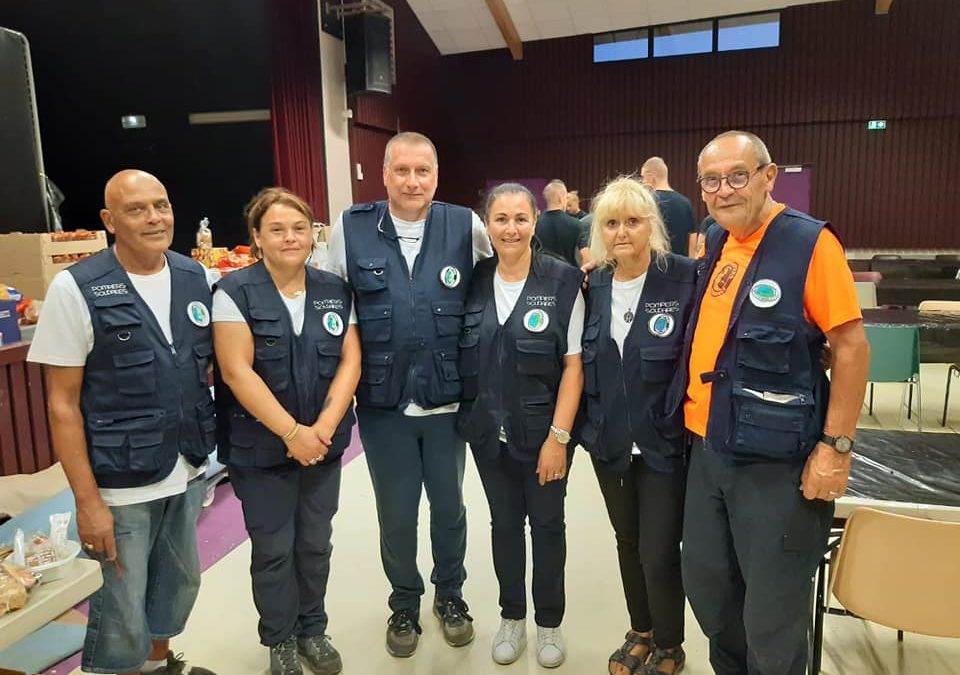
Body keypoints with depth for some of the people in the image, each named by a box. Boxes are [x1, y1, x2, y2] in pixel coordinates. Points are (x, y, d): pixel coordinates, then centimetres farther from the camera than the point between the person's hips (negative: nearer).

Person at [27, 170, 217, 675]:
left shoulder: (195, 277, 1)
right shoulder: (76, 289, -11)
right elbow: (62, 403, -10)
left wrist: (206, 449, 3)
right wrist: (86, 500, -12)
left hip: (188, 474, 5)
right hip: (120, 486, -5)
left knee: (179, 586, 22)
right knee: (121, 616, 8)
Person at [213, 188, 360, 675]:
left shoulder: (335, 291, 3)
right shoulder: (235, 292, -9)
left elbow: (350, 361, -1)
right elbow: (237, 371, -16)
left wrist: (325, 426, -13)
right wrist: (292, 432, -19)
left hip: (324, 443, 4)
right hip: (260, 447, -3)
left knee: (315, 543, 14)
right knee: (273, 548, 10)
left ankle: (313, 629, 36)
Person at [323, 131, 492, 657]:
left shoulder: (466, 226, -6)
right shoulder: (350, 229, -4)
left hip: (448, 400, 0)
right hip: (382, 403, 0)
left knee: (449, 505, 17)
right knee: (395, 513, 14)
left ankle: (450, 595, 41)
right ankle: (404, 603, 38)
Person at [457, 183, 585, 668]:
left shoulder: (563, 281, -9)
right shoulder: (473, 282, 0)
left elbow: (574, 364, -10)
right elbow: (464, 360, 8)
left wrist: (559, 435, -13)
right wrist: (471, 418, 2)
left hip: (542, 431, -3)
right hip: (488, 432, 3)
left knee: (547, 524, 11)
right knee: (504, 522, 16)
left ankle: (549, 621, 33)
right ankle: (512, 616, 36)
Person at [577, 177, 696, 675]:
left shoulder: (685, 278, -13)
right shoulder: (594, 286, 2)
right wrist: (583, 424, 8)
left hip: (664, 442, -4)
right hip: (610, 441, 5)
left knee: (658, 551, 4)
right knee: (627, 541, 19)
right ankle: (640, 631, 42)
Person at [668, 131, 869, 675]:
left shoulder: (808, 242, -12)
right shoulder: (714, 242, 8)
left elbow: (852, 347, -13)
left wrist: (836, 447, -15)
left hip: (776, 459, -7)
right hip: (707, 449, 7)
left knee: (772, 614, 8)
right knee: (706, 585, 20)